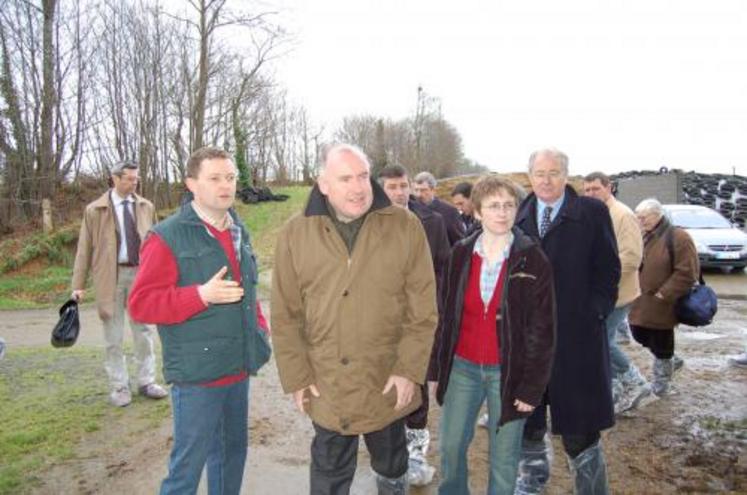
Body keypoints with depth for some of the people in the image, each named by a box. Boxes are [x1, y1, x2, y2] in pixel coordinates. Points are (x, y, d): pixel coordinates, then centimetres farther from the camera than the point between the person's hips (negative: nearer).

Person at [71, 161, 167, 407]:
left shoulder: (146, 207, 6)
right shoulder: (94, 210, -1)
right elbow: (84, 248, 0)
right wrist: (78, 285, -3)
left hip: (141, 273, 2)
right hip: (111, 276, -2)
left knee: (144, 331, 9)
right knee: (114, 336, 7)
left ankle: (146, 382, 22)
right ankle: (119, 386, 19)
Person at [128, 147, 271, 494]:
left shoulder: (238, 232, 10)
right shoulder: (168, 236, -12)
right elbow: (141, 303, -15)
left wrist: (259, 327, 9)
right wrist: (201, 295, -25)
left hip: (238, 368, 7)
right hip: (197, 374, -7)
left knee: (233, 452, 20)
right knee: (189, 463, 5)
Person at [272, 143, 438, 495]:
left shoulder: (405, 227, -9)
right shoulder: (294, 234, -6)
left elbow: (423, 309, -7)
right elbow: (286, 316, -2)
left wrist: (409, 370, -10)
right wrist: (296, 376, -3)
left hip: (388, 381, 0)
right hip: (326, 386, 1)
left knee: (392, 465, 24)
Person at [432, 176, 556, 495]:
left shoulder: (533, 260, -9)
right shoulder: (461, 254, -1)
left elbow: (542, 329, -7)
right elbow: (446, 315, 5)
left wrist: (532, 386, -9)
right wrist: (438, 366, 5)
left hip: (508, 371, -3)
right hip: (462, 367, 3)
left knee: (504, 457, 11)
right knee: (450, 446, 15)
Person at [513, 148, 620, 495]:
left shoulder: (592, 213, -1)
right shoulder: (517, 215, 6)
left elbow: (608, 269, 0)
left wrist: (595, 312, -8)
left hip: (576, 333, -3)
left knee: (579, 424, 6)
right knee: (526, 414, 16)